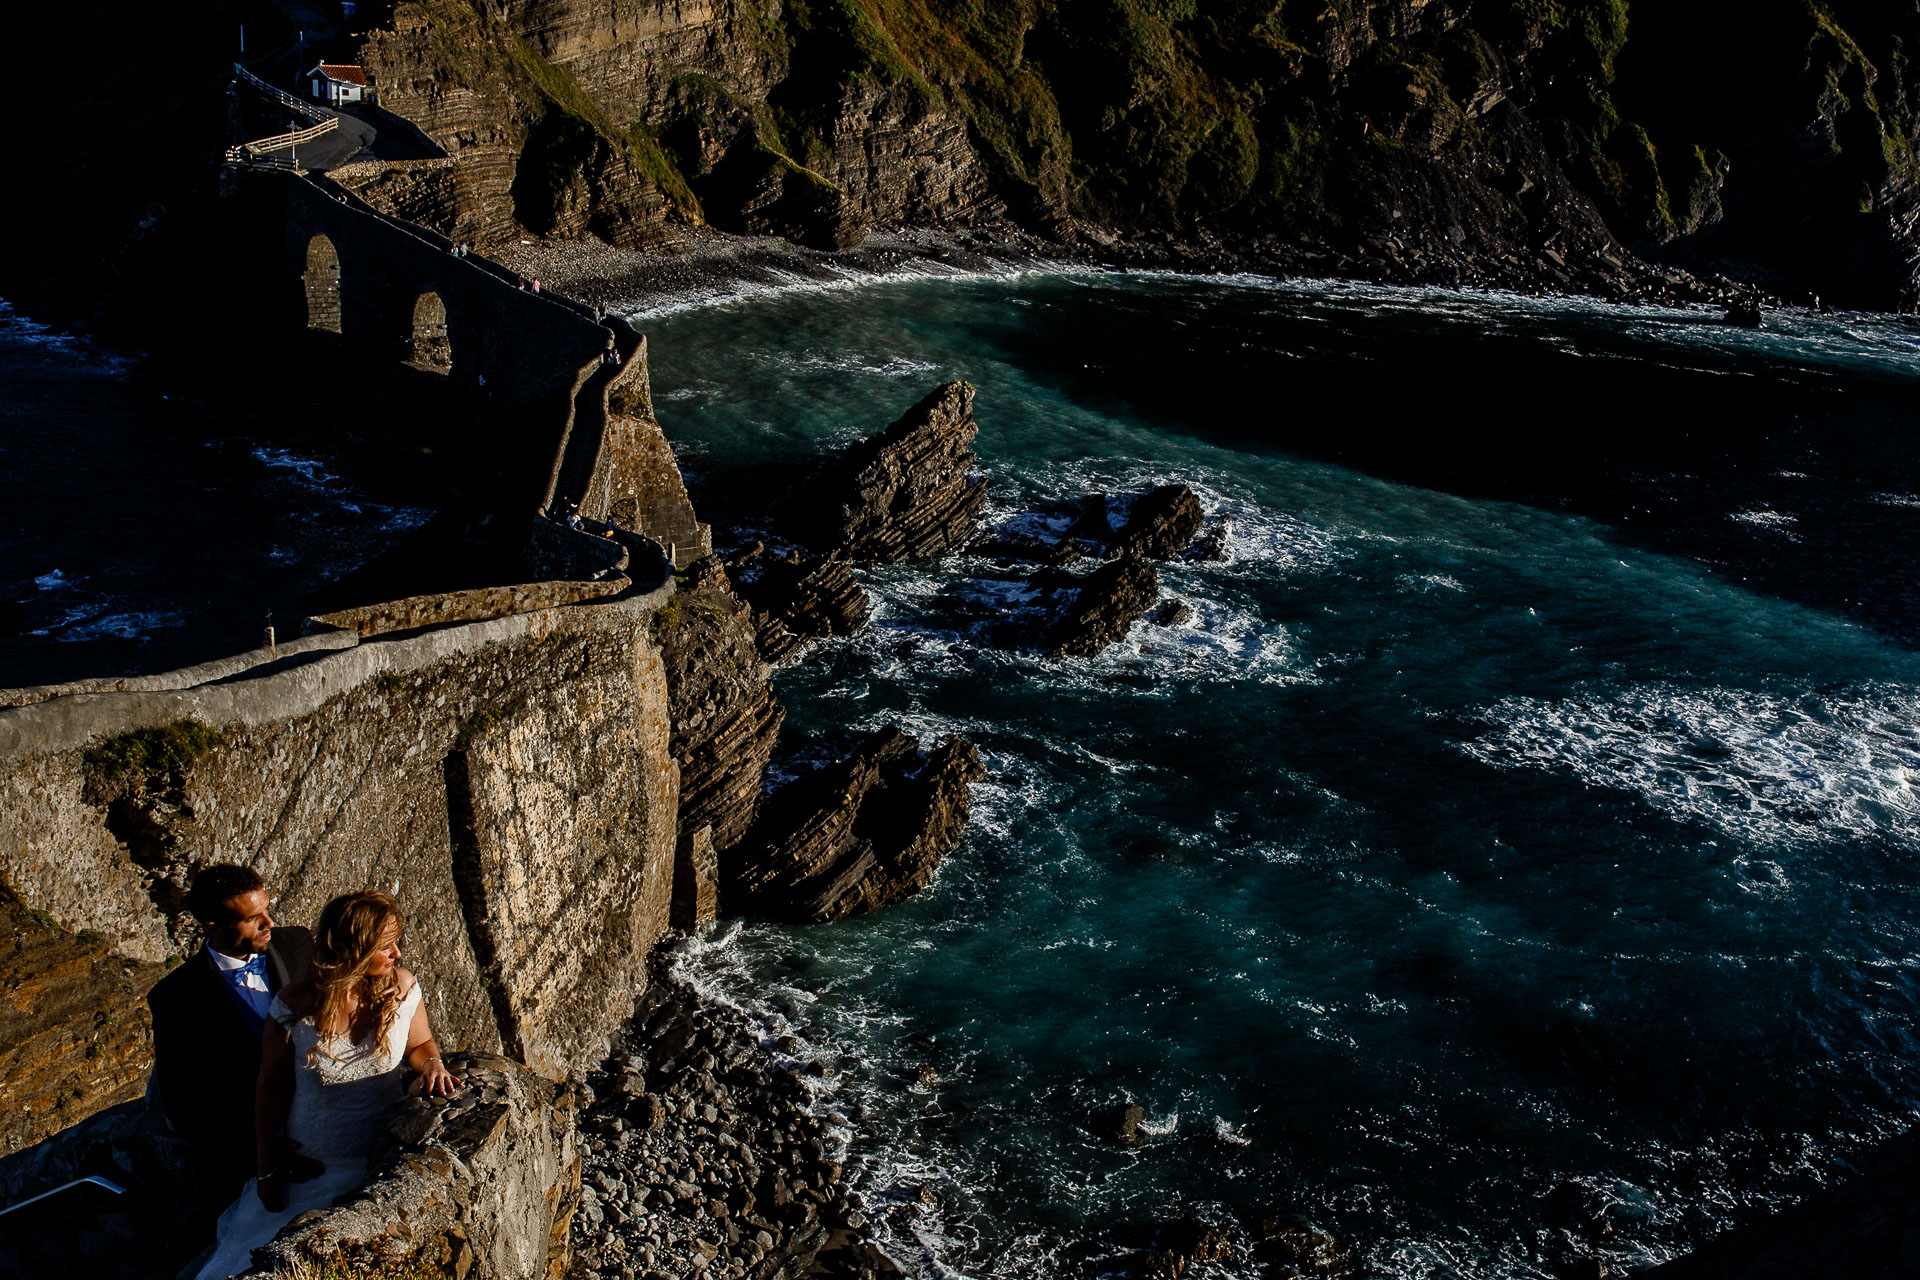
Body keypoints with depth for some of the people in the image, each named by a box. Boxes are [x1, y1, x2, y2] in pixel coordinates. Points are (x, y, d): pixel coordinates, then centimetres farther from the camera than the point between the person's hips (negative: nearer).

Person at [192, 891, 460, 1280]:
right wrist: (267, 1169, 0)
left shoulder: (402, 988, -13)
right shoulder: (293, 1010, -18)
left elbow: (419, 1043, 7)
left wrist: (432, 1063, -16)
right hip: (307, 1163, -1)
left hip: (382, 1158, 1)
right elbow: (271, 1088, -5)